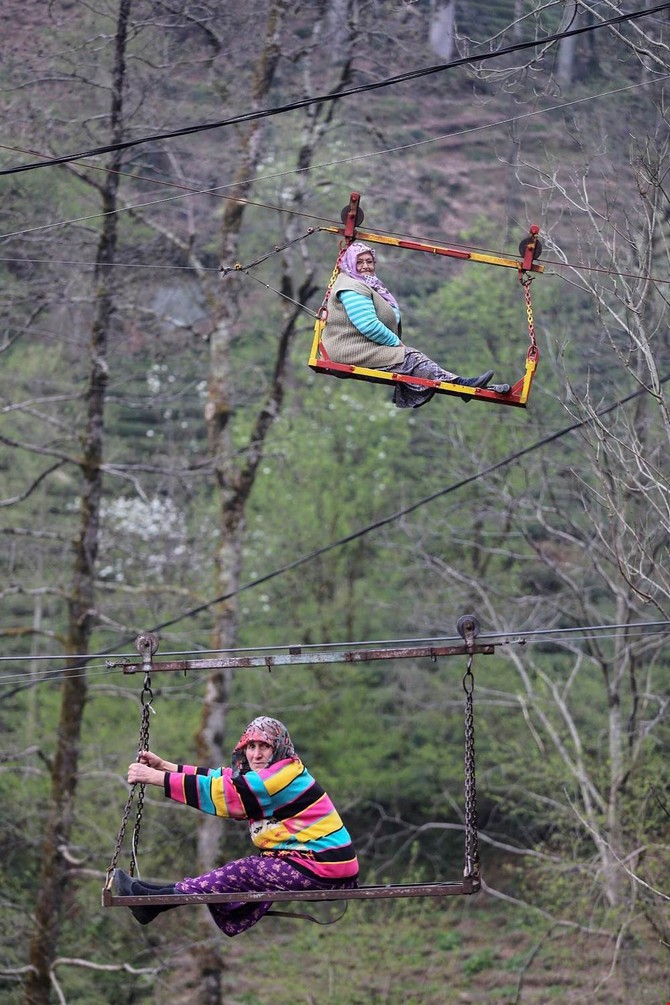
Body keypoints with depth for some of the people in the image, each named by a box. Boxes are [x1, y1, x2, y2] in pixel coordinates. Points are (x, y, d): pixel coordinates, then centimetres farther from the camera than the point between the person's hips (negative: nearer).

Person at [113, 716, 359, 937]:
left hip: (324, 869, -10)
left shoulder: (286, 776, -16)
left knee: (242, 873, -10)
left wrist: (158, 778, -18)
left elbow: (225, 792, -19)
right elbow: (222, 778, 14)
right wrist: (164, 767, 8)